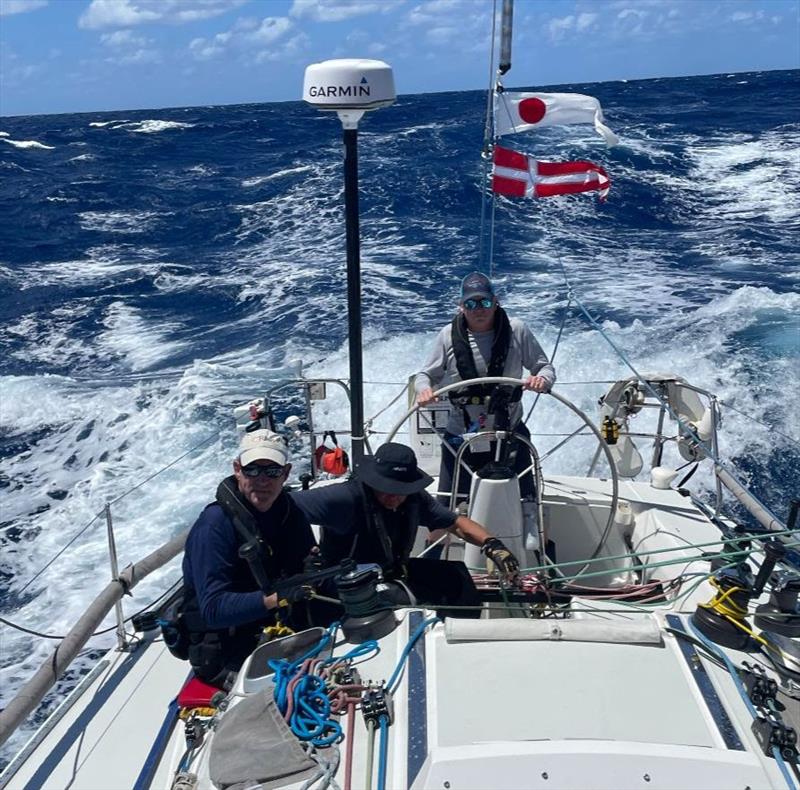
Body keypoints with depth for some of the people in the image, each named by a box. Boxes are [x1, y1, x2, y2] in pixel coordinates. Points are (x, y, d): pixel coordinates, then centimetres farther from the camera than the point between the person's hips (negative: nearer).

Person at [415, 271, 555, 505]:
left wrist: (542, 379, -22)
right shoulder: (448, 335, -5)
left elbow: (545, 367, 2)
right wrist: (423, 389, -20)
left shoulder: (517, 331, -6)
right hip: (460, 439, 0)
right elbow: (426, 375, 4)